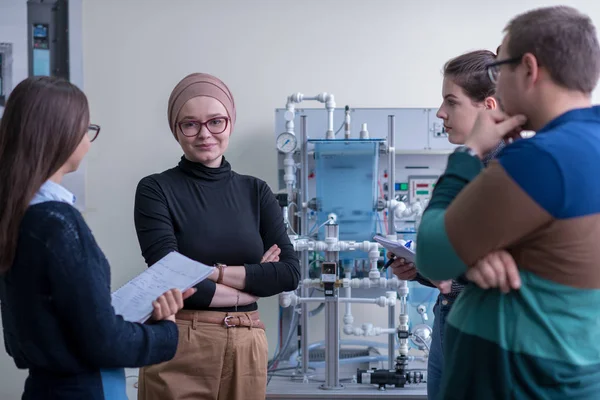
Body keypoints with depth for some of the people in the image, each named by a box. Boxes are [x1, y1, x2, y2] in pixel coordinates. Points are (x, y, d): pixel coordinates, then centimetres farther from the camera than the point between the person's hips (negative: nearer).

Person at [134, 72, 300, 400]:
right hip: (178, 347, -4)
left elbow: (290, 272, -3)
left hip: (246, 347, 4)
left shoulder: (256, 192, 7)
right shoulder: (155, 190, -6)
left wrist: (213, 272, -13)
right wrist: (255, 281, -7)